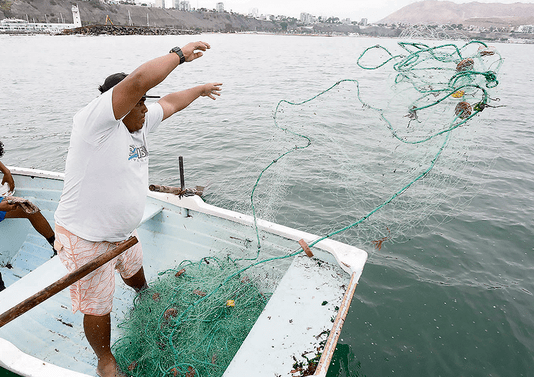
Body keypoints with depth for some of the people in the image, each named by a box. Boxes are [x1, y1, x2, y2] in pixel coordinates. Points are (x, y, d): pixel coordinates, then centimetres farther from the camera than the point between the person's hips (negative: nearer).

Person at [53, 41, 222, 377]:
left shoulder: (139, 123, 0)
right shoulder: (95, 121, -25)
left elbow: (169, 104, 16)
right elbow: (139, 80, -36)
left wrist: (201, 89, 28)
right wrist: (180, 54, -25)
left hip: (122, 232, 8)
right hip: (86, 239, -8)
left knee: (135, 270, 34)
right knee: (98, 309, 9)